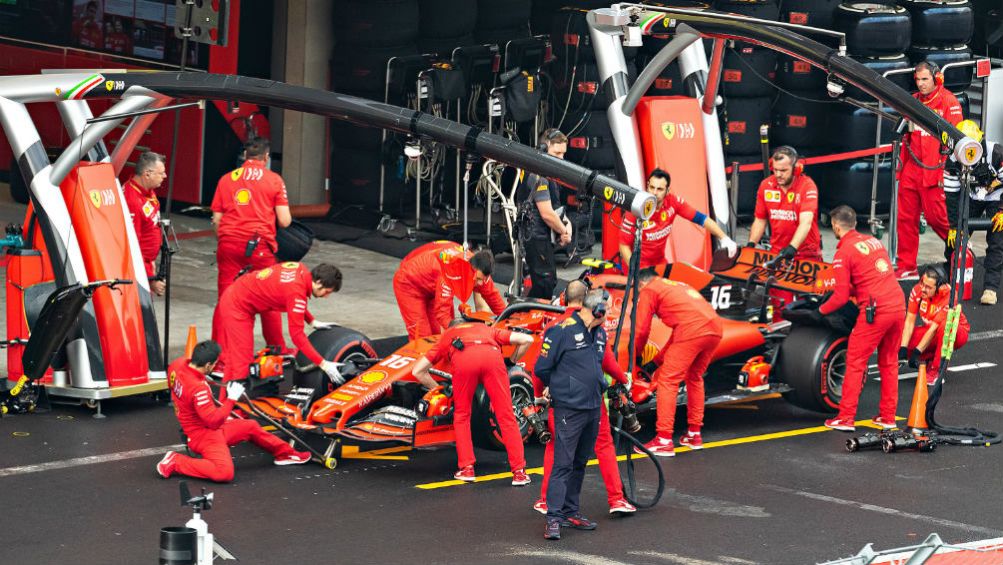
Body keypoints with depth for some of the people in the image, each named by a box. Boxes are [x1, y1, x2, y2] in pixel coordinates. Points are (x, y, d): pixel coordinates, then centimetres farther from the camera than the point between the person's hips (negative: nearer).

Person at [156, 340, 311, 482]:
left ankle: (285, 453, 38)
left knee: (251, 426, 22)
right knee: (225, 473, -28)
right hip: (202, 434, -11)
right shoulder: (198, 388, -33)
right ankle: (175, 462, -11)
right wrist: (231, 399, -22)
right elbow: (213, 421, -29)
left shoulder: (177, 365, -8)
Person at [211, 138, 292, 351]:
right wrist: (288, 217, 22)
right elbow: (284, 221, 0)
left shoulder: (226, 179, 10)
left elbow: (216, 219, 10)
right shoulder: (274, 180, 3)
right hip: (259, 245, -2)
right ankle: (278, 350, 18)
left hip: (228, 245, 2)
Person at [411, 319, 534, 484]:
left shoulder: (446, 336, 40)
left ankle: (467, 469, 15)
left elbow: (417, 371, 34)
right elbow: (527, 339, 34)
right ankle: (519, 472, 5)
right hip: (492, 357, 1)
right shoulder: (487, 329, 43)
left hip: (462, 359, -1)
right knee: (506, 416, 7)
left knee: (461, 415, 20)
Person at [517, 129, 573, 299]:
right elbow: (547, 214, -22)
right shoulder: (538, 175, -20)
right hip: (537, 236, -11)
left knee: (548, 281, 16)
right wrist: (564, 231, -7)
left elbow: (552, 205, 21)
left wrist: (565, 223, 4)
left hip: (539, 235, 11)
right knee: (545, 284, -11)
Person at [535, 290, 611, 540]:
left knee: (580, 463, 14)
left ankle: (571, 512, 22)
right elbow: (541, 369, -7)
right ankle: (553, 517, -11)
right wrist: (559, 386, 7)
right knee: (563, 463, -10)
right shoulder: (562, 331, -14)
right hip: (569, 409, -8)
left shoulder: (600, 333, 11)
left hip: (593, 408, 8)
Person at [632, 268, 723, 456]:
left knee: (667, 381, -2)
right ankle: (694, 434, 28)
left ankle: (664, 440, -6)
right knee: (695, 378, 25)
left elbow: (641, 330, 10)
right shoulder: (678, 286, 36)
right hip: (715, 329, 8)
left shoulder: (648, 290, 14)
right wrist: (658, 359, 41)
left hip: (691, 331, -7)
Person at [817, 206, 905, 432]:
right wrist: (853, 290, 36)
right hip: (899, 305, 7)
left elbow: (841, 297, -6)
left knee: (855, 362, 2)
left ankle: (846, 418, 2)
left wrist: (822, 310, 11)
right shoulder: (873, 241, 16)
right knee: (889, 362, 17)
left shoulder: (843, 252, -5)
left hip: (875, 311, -7)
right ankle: (888, 416, 20)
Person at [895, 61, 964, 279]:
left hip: (933, 170, -6)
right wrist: (902, 164, 20)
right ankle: (906, 267, 11)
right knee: (905, 218, 5)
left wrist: (948, 170, -16)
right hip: (911, 169, 6)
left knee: (936, 216, -4)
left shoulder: (948, 101, -7)